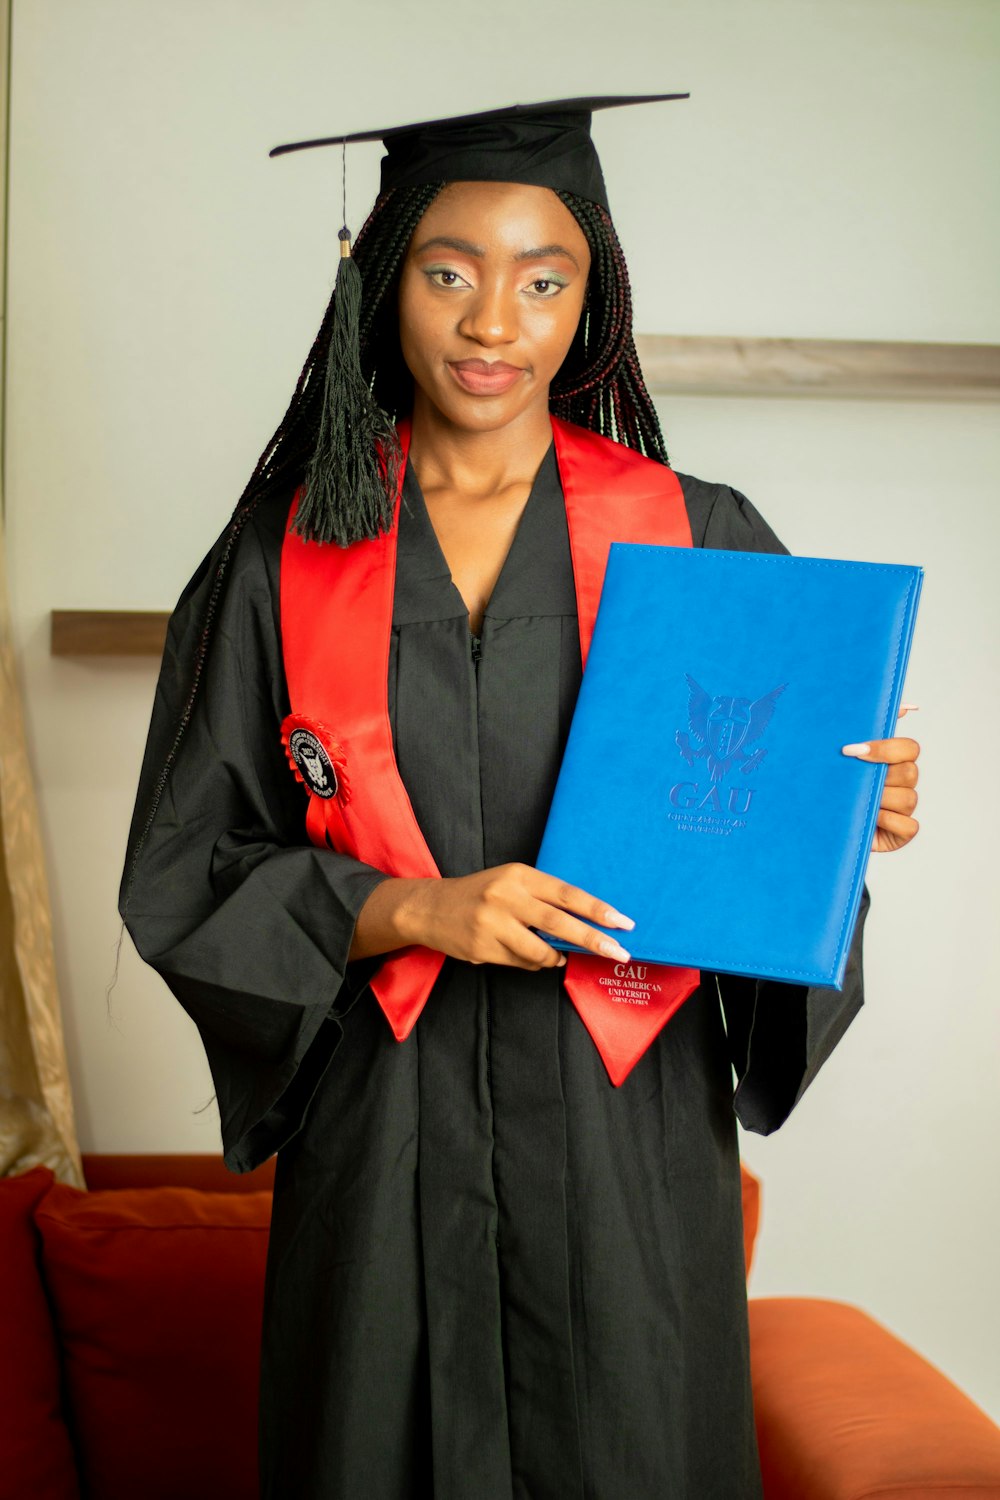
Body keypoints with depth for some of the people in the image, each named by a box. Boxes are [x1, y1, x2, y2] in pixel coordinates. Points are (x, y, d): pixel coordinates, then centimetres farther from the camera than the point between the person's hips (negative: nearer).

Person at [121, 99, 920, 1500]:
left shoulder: (706, 542, 1)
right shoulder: (284, 557, 2)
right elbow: (186, 878, 1)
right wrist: (411, 911, -14)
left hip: (626, 1128, 0)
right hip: (382, 1131, 1)